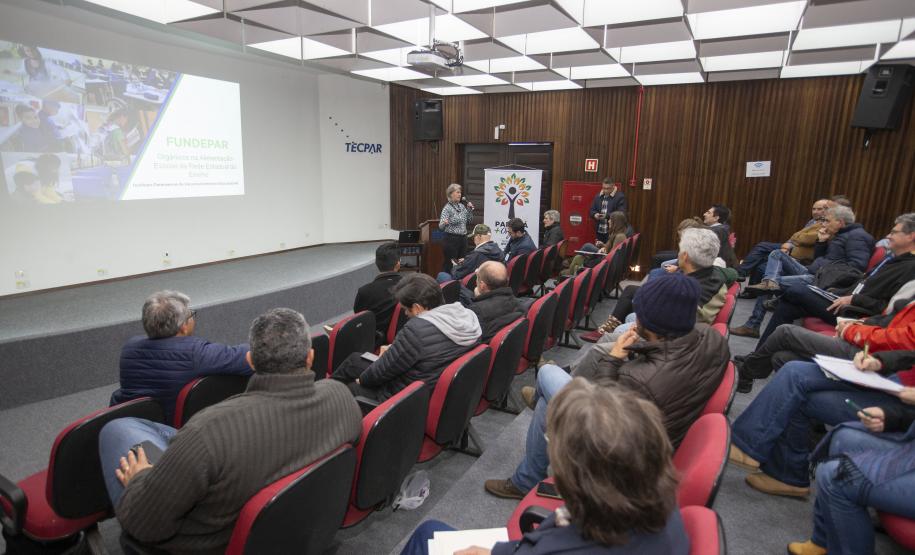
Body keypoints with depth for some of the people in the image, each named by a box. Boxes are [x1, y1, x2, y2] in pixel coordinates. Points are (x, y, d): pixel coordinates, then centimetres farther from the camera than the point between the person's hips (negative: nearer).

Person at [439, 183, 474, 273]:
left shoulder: (462, 206, 10)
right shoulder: (447, 208, -11)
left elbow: (469, 221, 18)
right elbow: (441, 227, -17)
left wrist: (470, 209, 4)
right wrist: (444, 223, -39)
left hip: (463, 239, 7)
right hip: (451, 239, -7)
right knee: (450, 263, -4)